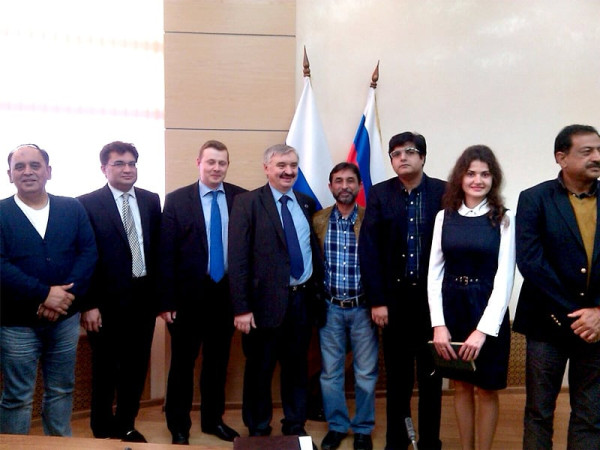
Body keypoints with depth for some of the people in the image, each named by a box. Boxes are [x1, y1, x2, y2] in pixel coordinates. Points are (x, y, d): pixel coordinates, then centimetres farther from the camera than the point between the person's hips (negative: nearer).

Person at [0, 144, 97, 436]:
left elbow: (89, 252, -5)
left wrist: (67, 293, -18)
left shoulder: (72, 208, 2)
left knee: (61, 390, 17)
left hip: (66, 318, 3)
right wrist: (44, 294, -22)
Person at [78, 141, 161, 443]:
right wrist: (88, 305, -12)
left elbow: (157, 249, 8)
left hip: (144, 297, 4)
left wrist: (160, 293, 6)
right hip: (107, 301, -4)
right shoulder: (88, 203, -7)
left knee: (136, 367, 14)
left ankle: (126, 425, 33)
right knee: (105, 369, 12)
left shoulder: (151, 200, 6)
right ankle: (102, 430, 32)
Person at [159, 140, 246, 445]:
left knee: (218, 361, 16)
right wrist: (166, 301, -11)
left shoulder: (242, 198, 0)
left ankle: (213, 419, 34)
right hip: (189, 295, -2)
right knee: (183, 362, 10)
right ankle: (178, 425, 28)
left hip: (226, 293, 2)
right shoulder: (177, 200, -4)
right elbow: (166, 254, -7)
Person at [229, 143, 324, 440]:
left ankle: (295, 426, 34)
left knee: (297, 366, 17)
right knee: (260, 368, 11)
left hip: (303, 298, 5)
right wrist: (242, 308, -16)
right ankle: (258, 430, 30)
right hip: (267, 300, -4)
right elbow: (238, 259, -12)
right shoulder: (248, 203, -7)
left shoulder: (306, 203, 8)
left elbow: (312, 248, 13)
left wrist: (318, 289, 6)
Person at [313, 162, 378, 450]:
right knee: (330, 372, 10)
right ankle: (336, 426, 28)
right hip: (330, 307, 2)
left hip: (363, 307, -1)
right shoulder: (317, 221, 2)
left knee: (365, 373, 8)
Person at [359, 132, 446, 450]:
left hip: (433, 296, 0)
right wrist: (376, 300, -6)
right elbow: (369, 249, -2)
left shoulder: (444, 192, -1)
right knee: (397, 375, 11)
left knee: (431, 374, 11)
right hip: (394, 296, 1)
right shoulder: (379, 194, 1)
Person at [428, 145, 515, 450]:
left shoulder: (504, 219, -6)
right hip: (451, 309, 3)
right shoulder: (445, 217, 1)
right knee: (461, 386, 15)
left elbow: (504, 278, -10)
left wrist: (483, 329, -17)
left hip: (487, 312, -2)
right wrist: (438, 324, -7)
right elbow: (435, 272, 1)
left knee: (486, 390, 10)